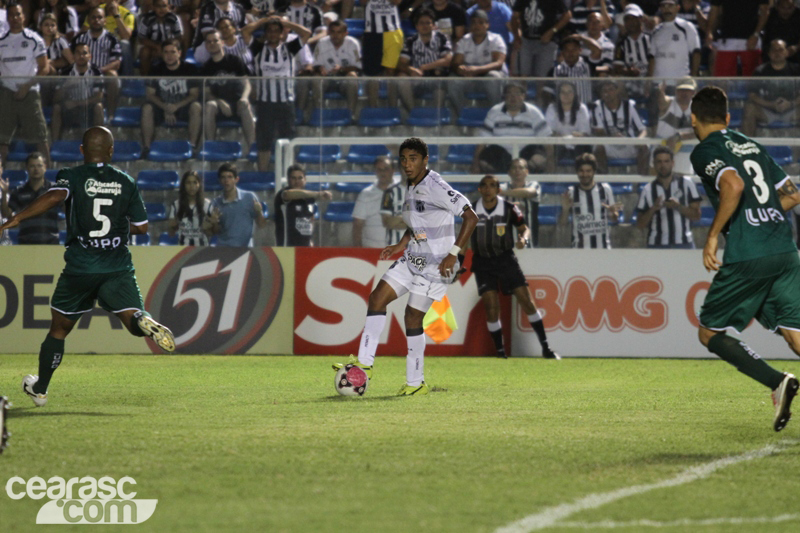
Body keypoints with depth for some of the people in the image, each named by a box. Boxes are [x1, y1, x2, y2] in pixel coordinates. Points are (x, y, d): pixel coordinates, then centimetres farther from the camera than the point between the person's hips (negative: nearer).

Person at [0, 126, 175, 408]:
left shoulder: (72, 176, -2)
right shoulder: (126, 182, 6)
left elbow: (54, 196, -24)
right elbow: (141, 227, 9)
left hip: (79, 268, -1)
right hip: (118, 267, 1)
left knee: (59, 329, 15)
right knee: (132, 318, -6)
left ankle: (40, 389, 25)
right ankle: (146, 323, -43)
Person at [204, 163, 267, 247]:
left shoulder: (249, 197, -2)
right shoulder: (216, 203, 5)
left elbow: (261, 225, 3)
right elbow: (216, 232, 12)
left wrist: (259, 212, -16)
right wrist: (214, 223, -8)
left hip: (245, 247, -2)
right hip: (223, 248, 2)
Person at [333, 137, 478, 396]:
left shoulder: (435, 187, -18)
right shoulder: (412, 187, 9)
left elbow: (470, 217, -21)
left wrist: (453, 254, -23)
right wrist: (400, 245, 13)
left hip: (436, 265, -9)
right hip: (412, 258, 9)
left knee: (413, 317, -5)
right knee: (377, 297, -1)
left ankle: (416, 382, 6)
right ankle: (364, 363, 1)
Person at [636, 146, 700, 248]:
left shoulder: (686, 183, 6)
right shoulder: (648, 190, 9)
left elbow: (696, 215, 3)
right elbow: (640, 224, 6)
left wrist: (678, 207, -15)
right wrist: (653, 209, -13)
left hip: (684, 244, -1)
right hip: (656, 245, 1)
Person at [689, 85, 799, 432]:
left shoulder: (706, 151, 0)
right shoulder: (752, 146, 21)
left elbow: (734, 185, -20)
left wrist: (713, 236, -13)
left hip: (747, 256, -6)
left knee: (709, 333, 8)